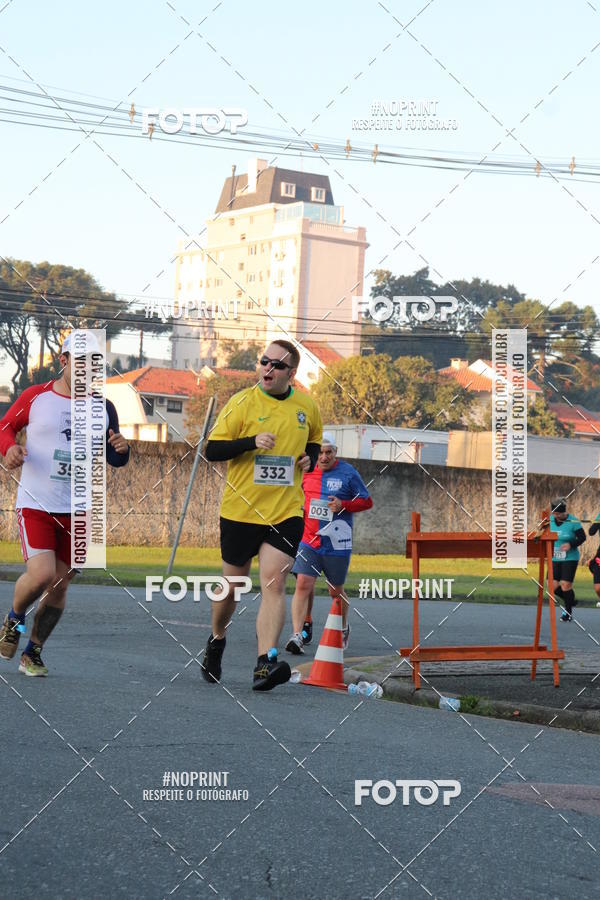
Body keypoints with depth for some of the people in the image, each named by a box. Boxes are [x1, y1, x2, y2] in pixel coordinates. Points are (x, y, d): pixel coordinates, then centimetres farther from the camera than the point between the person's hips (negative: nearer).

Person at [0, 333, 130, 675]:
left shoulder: (103, 408, 6)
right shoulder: (35, 397, -1)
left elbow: (113, 458, 14)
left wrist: (121, 450, -10)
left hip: (78, 511, 3)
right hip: (35, 505, -3)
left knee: (60, 586, 5)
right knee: (41, 574, -21)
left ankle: (33, 652, 25)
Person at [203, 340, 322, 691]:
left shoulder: (308, 406, 5)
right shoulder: (242, 403, -6)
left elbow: (315, 441, 24)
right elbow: (212, 450, -8)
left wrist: (310, 458, 1)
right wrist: (252, 442, -22)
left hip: (286, 512, 1)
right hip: (241, 510, -1)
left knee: (274, 583, -14)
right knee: (232, 585, 10)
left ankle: (266, 663, -20)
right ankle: (216, 641, 37)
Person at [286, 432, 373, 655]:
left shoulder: (347, 473, -4)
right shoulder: (306, 472, 6)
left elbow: (367, 502, 1)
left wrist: (343, 505, -15)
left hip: (337, 544, -2)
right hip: (308, 541, 2)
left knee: (336, 591, 12)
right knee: (303, 585, -14)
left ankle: (343, 628, 38)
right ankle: (298, 634, -12)